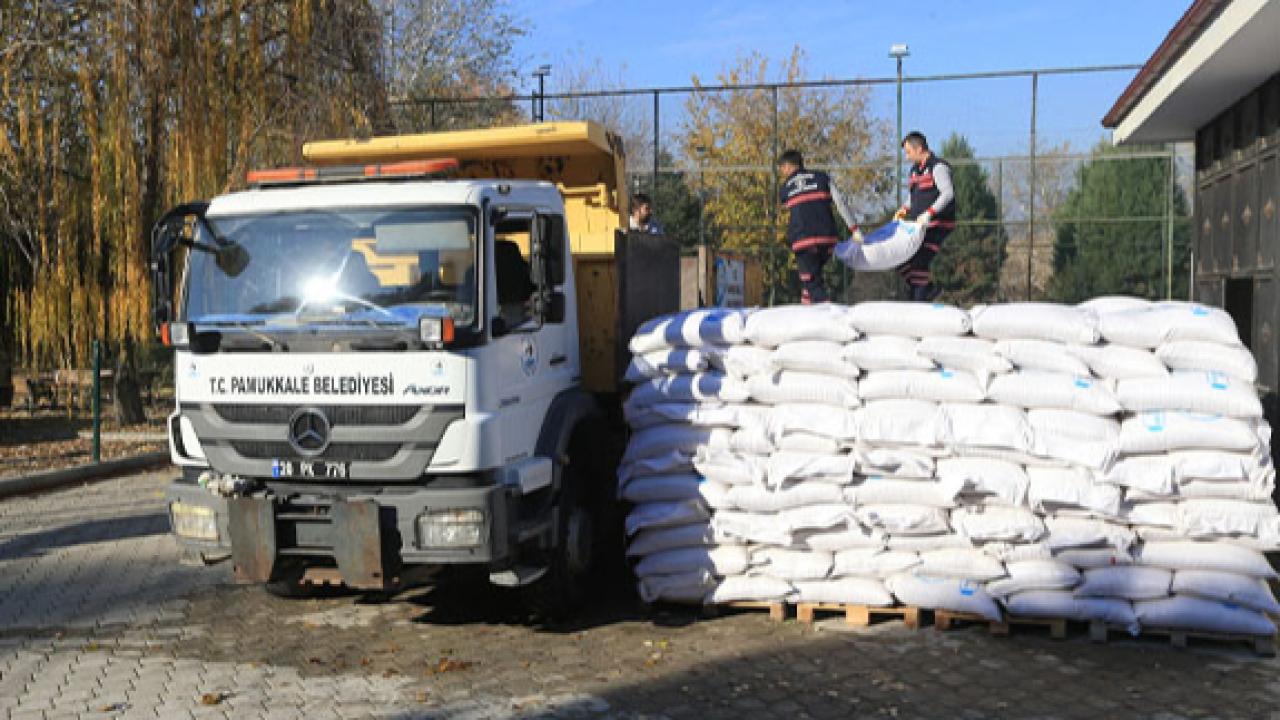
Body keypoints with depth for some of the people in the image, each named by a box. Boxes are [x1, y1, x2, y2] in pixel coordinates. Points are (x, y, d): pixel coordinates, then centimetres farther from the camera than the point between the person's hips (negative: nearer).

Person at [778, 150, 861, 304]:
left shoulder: (784, 189, 13)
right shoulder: (822, 177, 14)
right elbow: (840, 202, 3)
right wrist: (854, 229, 2)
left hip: (802, 239, -2)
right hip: (828, 238, 3)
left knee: (811, 281, -2)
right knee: (813, 276, 23)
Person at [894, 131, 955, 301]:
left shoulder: (938, 166, -10)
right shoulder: (915, 169, 16)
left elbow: (948, 193, -21)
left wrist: (929, 213, -30)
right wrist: (904, 209, 8)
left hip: (937, 225, -9)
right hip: (918, 225, 9)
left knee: (919, 263, -16)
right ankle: (929, 287, 17)